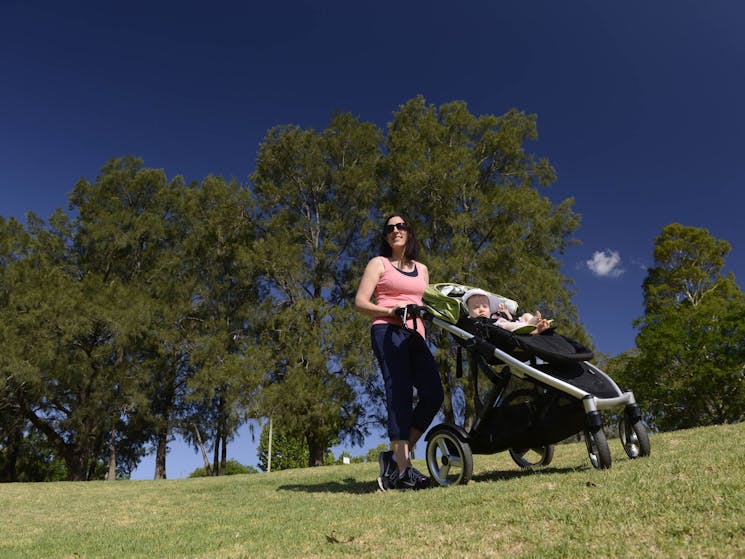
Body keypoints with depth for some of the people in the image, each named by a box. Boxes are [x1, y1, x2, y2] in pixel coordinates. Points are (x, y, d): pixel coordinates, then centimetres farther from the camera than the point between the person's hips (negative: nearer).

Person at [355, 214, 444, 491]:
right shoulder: (378, 263, 10)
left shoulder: (421, 269, 26)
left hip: (415, 335, 5)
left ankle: (395, 457, -1)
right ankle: (402, 468, -17)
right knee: (399, 393, -16)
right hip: (388, 331, -5)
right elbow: (360, 302, 1)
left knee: (433, 394, -11)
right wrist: (392, 311, -14)